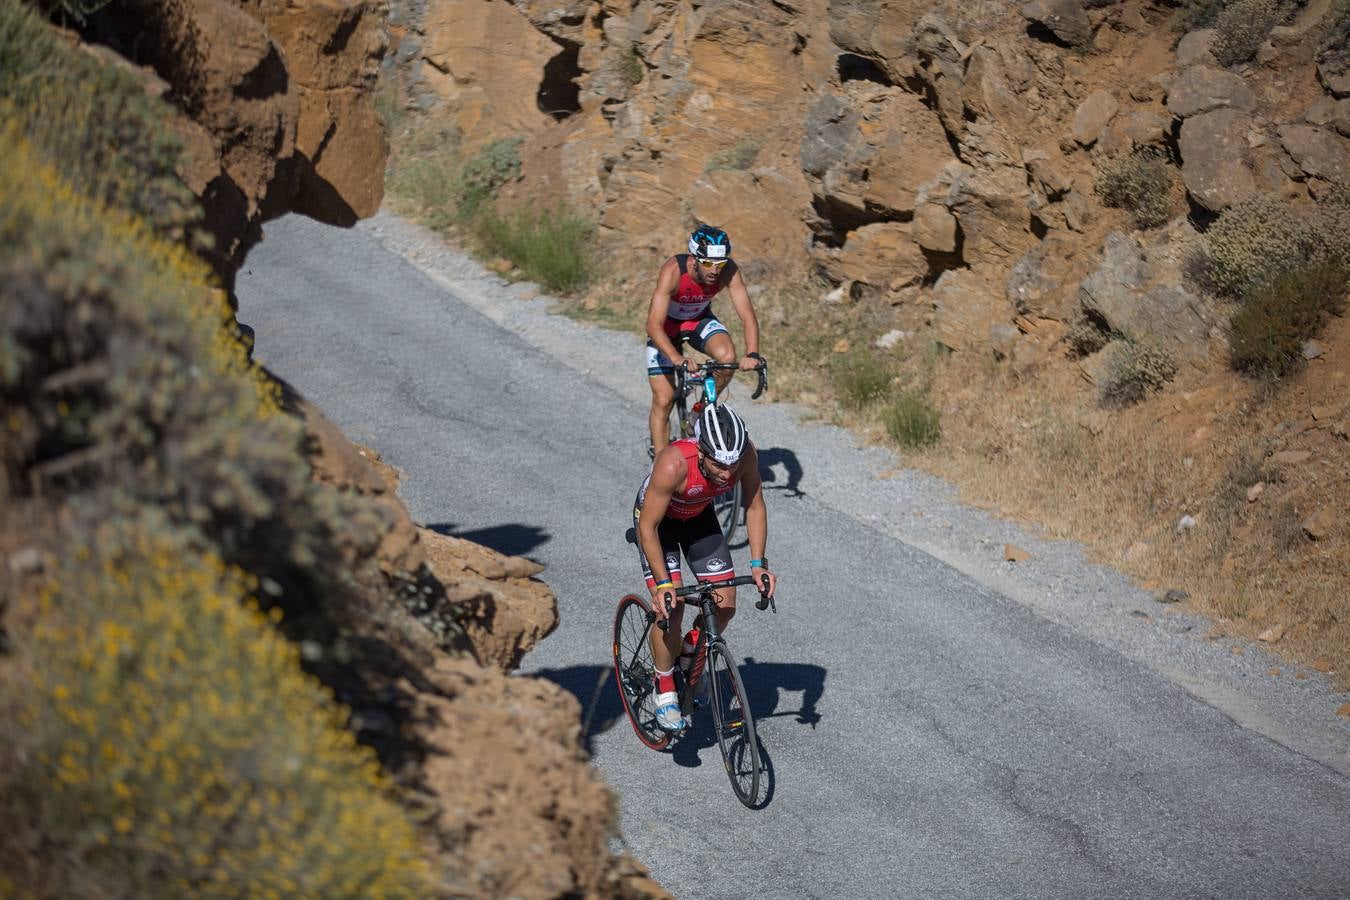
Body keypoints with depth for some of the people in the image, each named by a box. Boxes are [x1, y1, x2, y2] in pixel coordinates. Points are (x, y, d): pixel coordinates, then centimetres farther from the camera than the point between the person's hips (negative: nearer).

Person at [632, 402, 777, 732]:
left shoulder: (746, 455, -30)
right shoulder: (673, 464, -42)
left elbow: (755, 506, -14)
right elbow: (648, 528, -31)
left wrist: (758, 564, -22)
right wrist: (663, 584, -34)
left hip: (699, 516, 4)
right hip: (657, 519, -4)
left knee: (725, 606, -1)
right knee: (670, 608, -16)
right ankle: (665, 690, 4)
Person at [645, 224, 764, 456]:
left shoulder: (729, 271, -28)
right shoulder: (673, 271, -36)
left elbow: (748, 315, -29)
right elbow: (654, 324, -42)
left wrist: (752, 354, -47)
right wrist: (677, 359, -57)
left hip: (700, 320, 2)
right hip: (666, 326, -2)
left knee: (727, 356, -28)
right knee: (663, 400, -7)